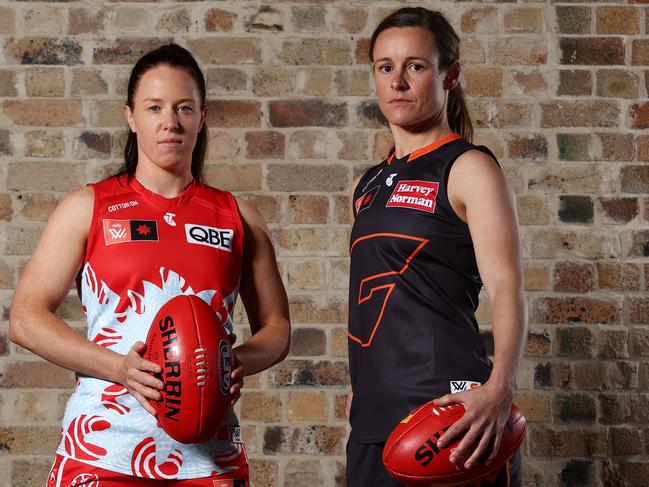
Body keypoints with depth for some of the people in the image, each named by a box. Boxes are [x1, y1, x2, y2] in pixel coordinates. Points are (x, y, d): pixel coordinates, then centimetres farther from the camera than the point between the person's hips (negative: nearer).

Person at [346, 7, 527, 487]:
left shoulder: (468, 169, -3)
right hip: (374, 417, 7)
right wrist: (361, 386, 18)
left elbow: (507, 289, -15)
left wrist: (500, 386, -30)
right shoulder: (367, 187, 17)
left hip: (448, 411, -6)